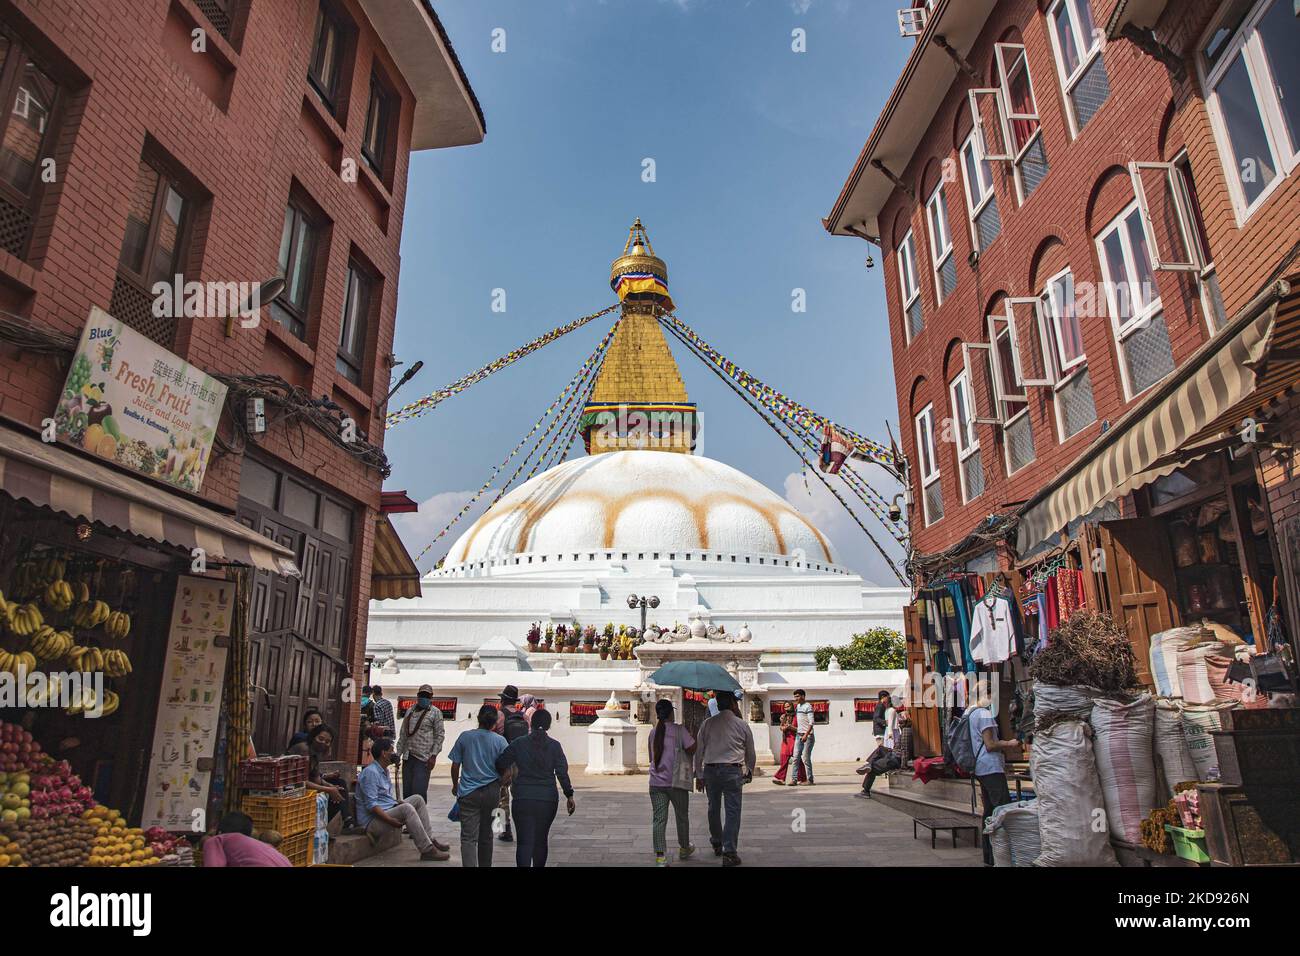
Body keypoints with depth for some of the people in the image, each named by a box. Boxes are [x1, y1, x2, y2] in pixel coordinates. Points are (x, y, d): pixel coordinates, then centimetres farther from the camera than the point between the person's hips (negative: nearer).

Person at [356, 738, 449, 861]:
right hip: (372, 821, -10)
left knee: (417, 799, 3)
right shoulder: (371, 772, -18)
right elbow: (371, 804, -25)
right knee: (406, 808, -30)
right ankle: (427, 850, -29)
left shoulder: (384, 771, 16)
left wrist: (397, 802, 3)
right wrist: (390, 820, -31)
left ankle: (429, 840, -1)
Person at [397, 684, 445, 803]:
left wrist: (433, 756, -11)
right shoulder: (410, 711, 15)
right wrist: (398, 753, 13)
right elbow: (402, 734, 19)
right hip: (407, 757, 5)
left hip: (423, 758, -5)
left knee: (419, 790, -9)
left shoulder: (435, 713, -1)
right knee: (406, 790, 8)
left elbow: (439, 735, -5)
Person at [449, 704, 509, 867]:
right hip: (491, 793, 1)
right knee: (486, 835, 19)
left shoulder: (465, 737, -4)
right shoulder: (500, 741, -5)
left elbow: (455, 766, 1)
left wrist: (455, 785, 17)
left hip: (468, 793, -1)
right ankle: (485, 864, 31)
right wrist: (500, 787, 16)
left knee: (468, 837, -3)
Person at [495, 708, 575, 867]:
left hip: (523, 799, -1)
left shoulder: (519, 743, -2)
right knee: (541, 839, 18)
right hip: (548, 799, 1)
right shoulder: (554, 745, -2)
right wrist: (569, 796, -3)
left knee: (524, 841, -2)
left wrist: (503, 774, 21)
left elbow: (500, 763, 0)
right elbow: (562, 773, -7)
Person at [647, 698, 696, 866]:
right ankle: (684, 848, 34)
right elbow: (692, 749, -12)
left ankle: (660, 856, -8)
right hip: (676, 781, -3)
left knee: (659, 819, 1)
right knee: (682, 816, 17)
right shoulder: (679, 730, -7)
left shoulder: (653, 732, 8)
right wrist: (690, 734, 5)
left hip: (656, 781, 3)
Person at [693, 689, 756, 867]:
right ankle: (729, 852, -1)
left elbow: (698, 752, 5)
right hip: (732, 771, -3)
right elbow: (751, 754, 11)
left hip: (710, 770, 3)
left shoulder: (707, 724, 5)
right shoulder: (742, 725, 1)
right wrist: (750, 772, 28)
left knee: (714, 808, 18)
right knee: (733, 811, 2)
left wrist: (699, 776, 12)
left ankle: (716, 844, 35)